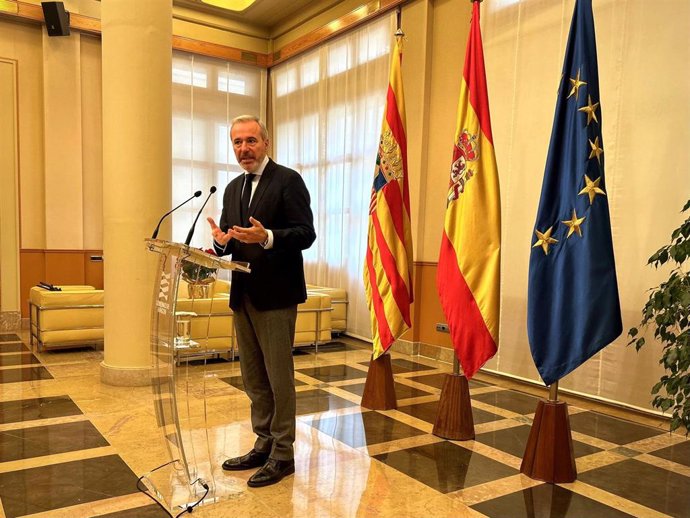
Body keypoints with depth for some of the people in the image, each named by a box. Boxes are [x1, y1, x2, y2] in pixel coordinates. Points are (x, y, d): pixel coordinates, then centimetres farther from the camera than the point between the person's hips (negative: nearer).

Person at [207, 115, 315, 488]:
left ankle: (283, 453, 14)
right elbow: (229, 238, 16)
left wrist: (266, 237, -29)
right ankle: (263, 445, 29)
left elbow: (306, 233, -14)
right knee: (253, 378, 15)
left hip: (276, 295, -7)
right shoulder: (232, 188, 15)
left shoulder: (288, 180, -7)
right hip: (243, 295, 8)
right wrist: (221, 240, -7)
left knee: (279, 377, 1)